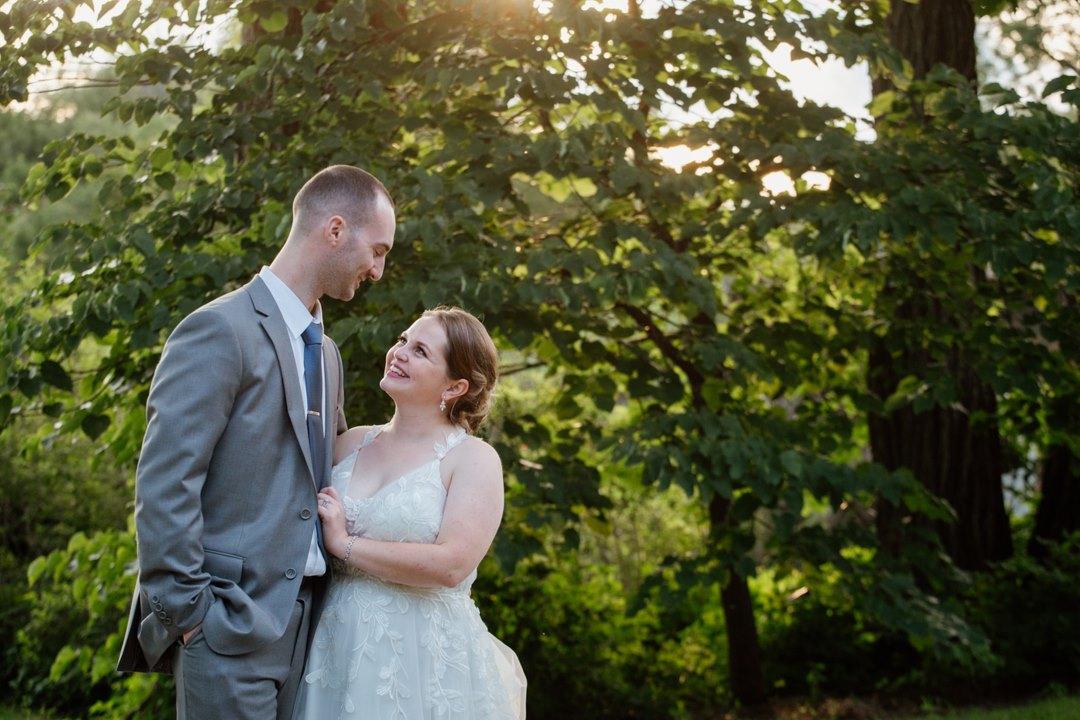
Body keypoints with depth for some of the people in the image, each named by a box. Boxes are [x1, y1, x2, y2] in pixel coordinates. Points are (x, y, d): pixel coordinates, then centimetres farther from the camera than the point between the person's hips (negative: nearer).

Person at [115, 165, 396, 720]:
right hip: (232, 628, -8)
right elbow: (163, 486, -15)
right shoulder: (220, 331, -10)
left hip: (305, 621, 8)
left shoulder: (325, 352, 17)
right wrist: (186, 613, -16)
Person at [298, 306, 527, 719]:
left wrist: (345, 544, -14)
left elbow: (451, 565, -20)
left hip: (426, 659, -5)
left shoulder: (473, 459, -7)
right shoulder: (352, 443, 8)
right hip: (341, 647, 5)